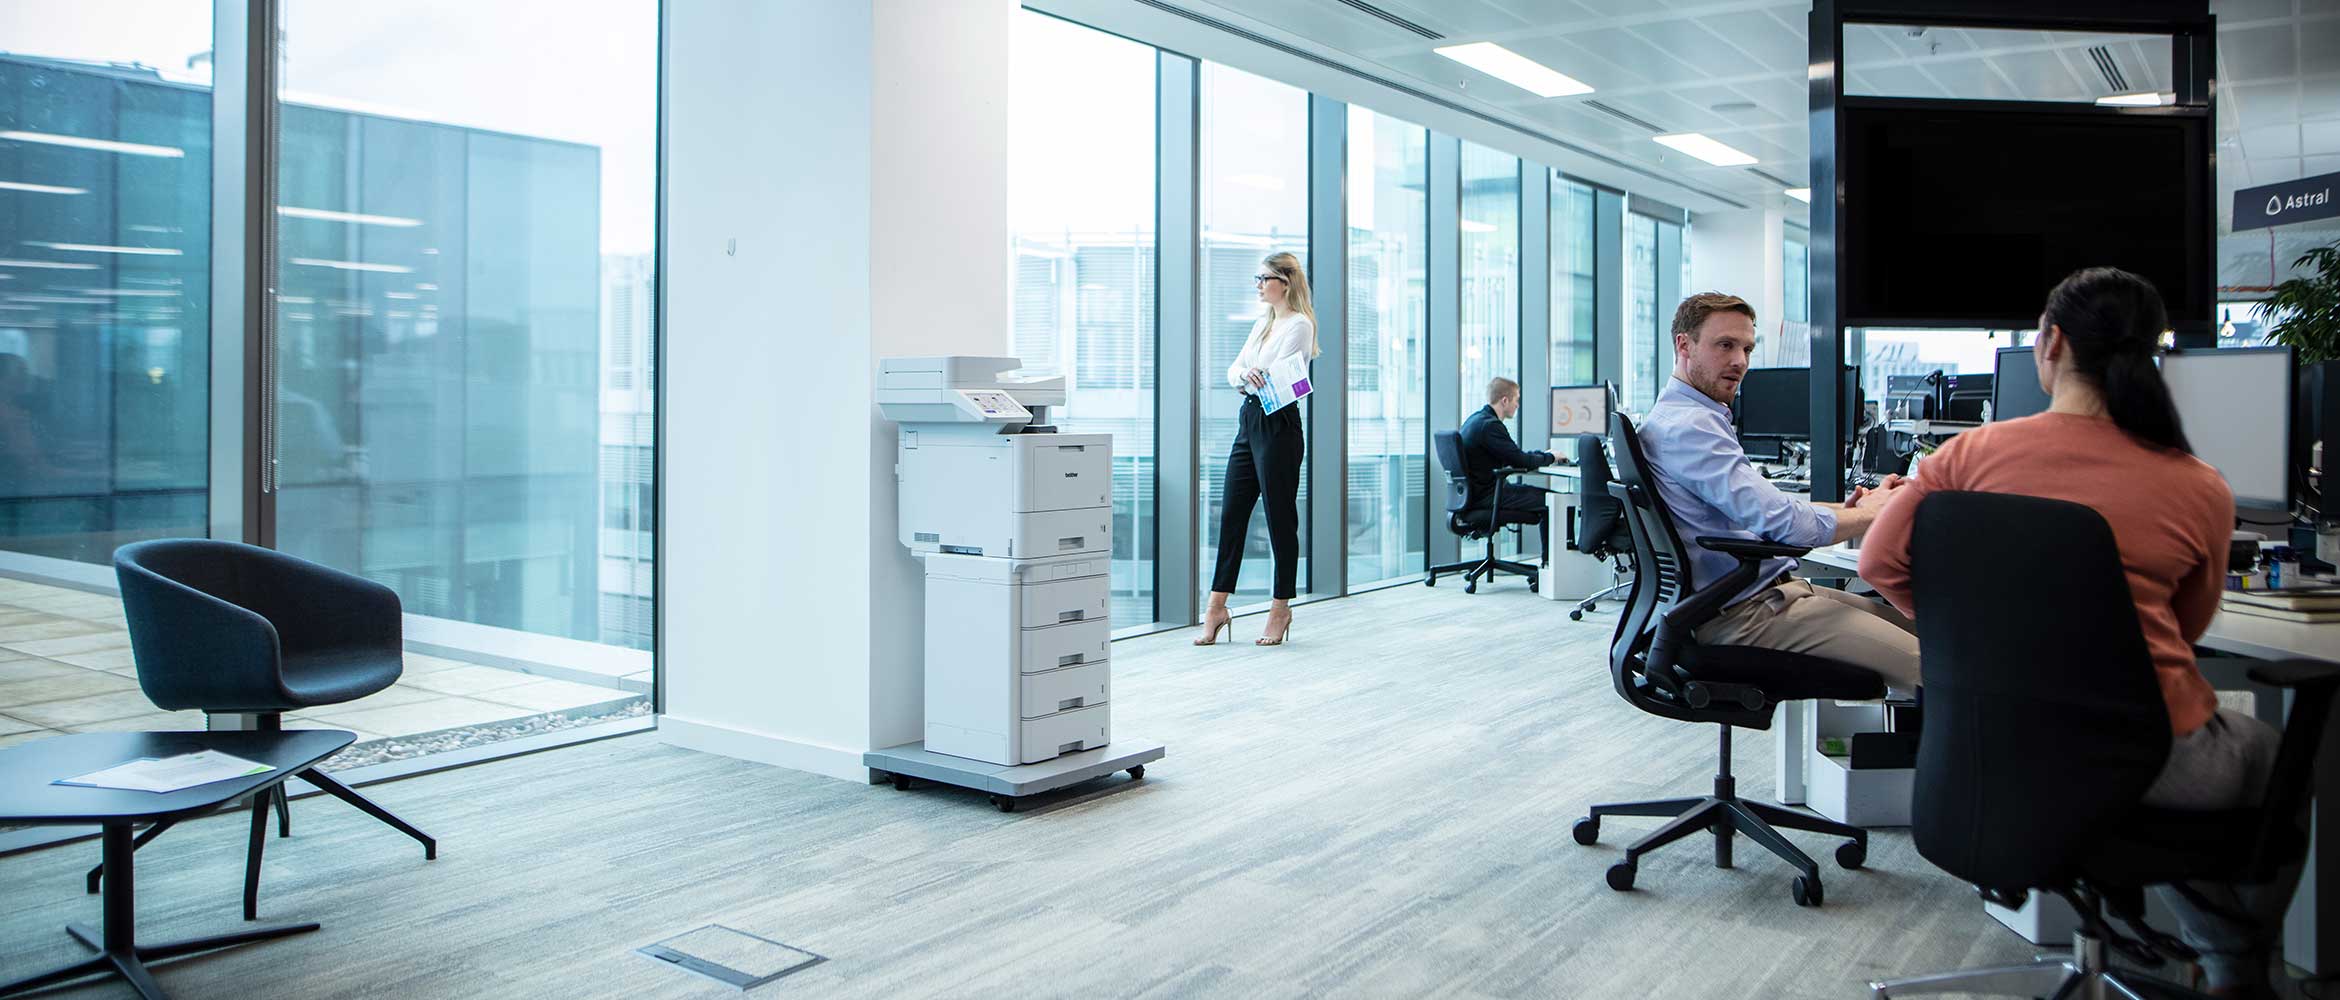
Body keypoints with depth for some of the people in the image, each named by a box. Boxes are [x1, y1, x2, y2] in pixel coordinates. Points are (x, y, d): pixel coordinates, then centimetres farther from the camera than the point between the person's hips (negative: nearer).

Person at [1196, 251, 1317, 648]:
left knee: (1280, 518, 0)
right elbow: (1235, 369, 11)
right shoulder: (1263, 321, 18)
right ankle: (1217, 607, 11)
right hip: (1249, 422, 9)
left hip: (1278, 425, -8)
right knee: (1231, 515, 6)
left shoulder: (1300, 324, -7)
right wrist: (1244, 375, -10)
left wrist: (1247, 376, -7)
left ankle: (1280, 608, 10)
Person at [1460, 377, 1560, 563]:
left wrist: (1542, 455, 13)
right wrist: (1550, 457, -1)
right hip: (1486, 496, -11)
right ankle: (1550, 561, 3)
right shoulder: (1490, 425, -19)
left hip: (1474, 494, 11)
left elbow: (1509, 456, 20)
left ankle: (1549, 559, 15)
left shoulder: (1475, 419, 14)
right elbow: (1520, 460, -19)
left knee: (1545, 495, 14)